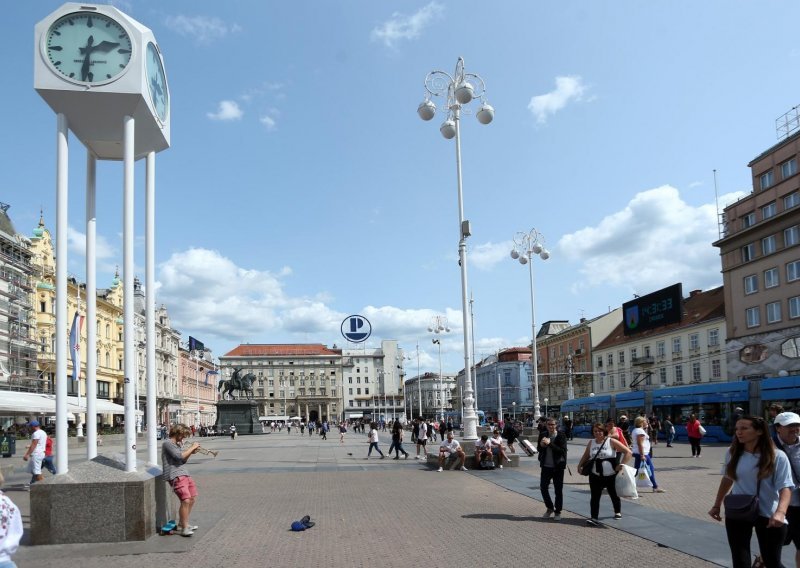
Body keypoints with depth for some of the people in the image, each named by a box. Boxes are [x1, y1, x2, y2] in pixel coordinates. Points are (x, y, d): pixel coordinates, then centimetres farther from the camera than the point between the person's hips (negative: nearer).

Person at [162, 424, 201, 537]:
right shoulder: (167, 443, -10)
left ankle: (182, 524, 29)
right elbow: (180, 456, -21)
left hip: (184, 474, 10)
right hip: (175, 476, -10)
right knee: (186, 500, -18)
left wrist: (191, 452, 7)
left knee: (192, 499, 14)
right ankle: (183, 528, -7)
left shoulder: (178, 444, 19)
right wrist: (192, 447, -11)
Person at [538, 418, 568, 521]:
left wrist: (550, 443, -26)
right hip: (546, 466, 4)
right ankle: (550, 508, 27)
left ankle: (557, 512, 18)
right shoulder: (543, 435, 3)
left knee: (558, 490, 4)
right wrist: (541, 445, -13)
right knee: (543, 487, 6)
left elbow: (562, 450, -18)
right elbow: (538, 449, 10)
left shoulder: (561, 436, -9)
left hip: (558, 467, -4)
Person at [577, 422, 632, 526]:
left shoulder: (611, 442, -9)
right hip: (595, 475, 3)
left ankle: (618, 512, 41)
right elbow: (586, 455, 17)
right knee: (595, 497, -6)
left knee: (614, 495, 17)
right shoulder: (591, 442, 5)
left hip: (611, 475, -3)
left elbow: (628, 452, -10)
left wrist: (621, 464, -18)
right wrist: (580, 465, 2)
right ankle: (594, 518, -6)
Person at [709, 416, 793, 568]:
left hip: (768, 515, -3)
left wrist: (780, 512, -33)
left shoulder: (777, 457, -11)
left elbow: (785, 487, -17)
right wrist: (717, 505, 16)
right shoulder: (733, 453, 1)